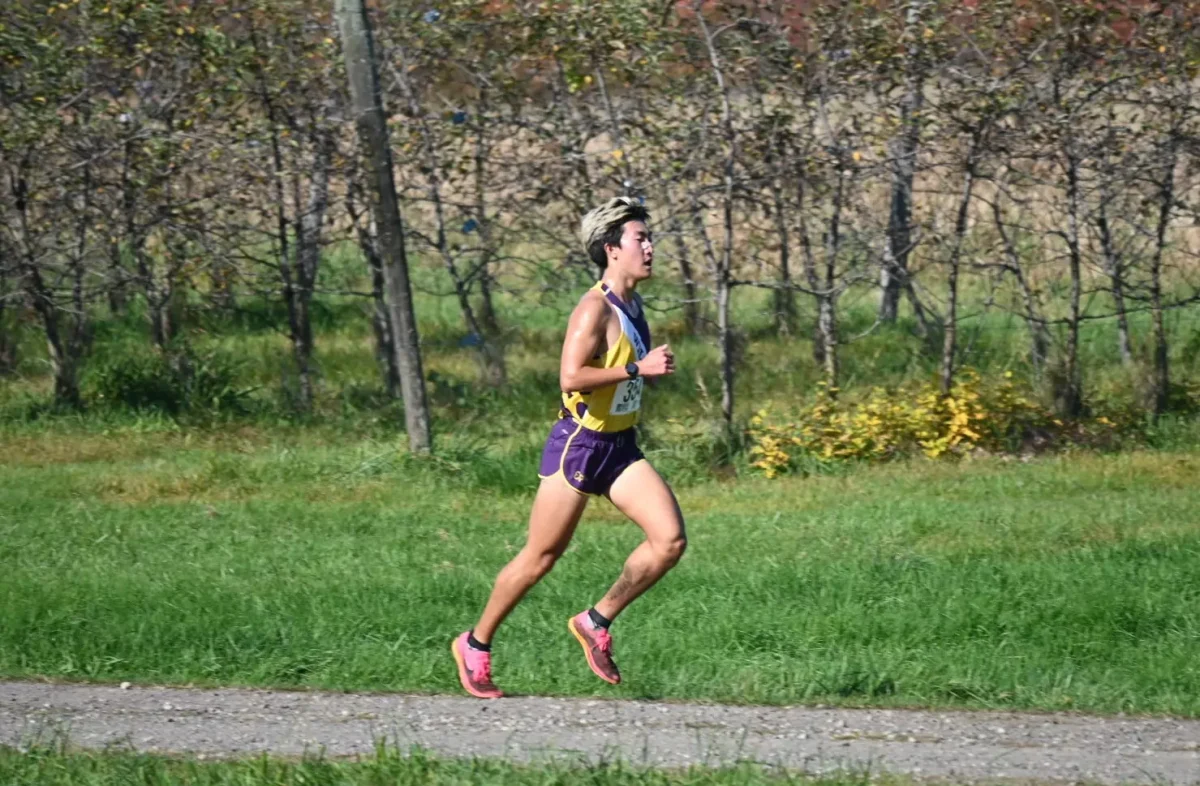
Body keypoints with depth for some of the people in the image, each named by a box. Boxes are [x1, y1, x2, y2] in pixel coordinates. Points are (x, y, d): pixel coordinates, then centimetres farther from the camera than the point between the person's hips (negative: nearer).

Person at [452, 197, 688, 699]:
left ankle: (596, 623, 6)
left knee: (670, 540, -9)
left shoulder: (634, 307, 10)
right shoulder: (594, 309, -17)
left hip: (620, 449, 8)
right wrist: (638, 368, -26)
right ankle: (475, 645, 20)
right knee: (540, 558, 2)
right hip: (577, 445, -8)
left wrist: (656, 369, 12)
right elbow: (571, 378, -28)